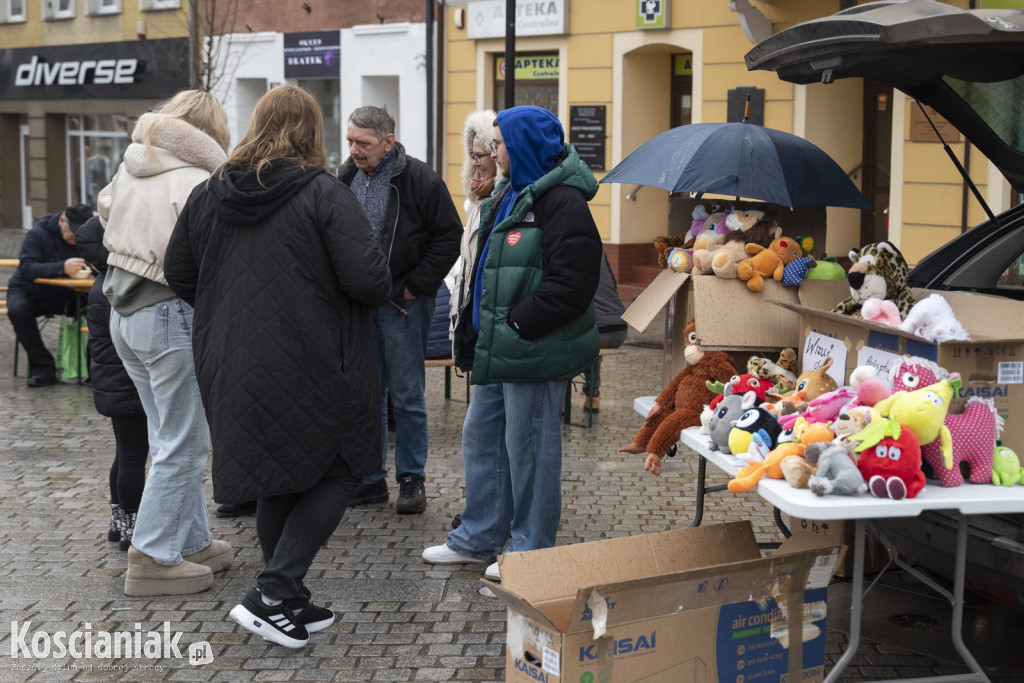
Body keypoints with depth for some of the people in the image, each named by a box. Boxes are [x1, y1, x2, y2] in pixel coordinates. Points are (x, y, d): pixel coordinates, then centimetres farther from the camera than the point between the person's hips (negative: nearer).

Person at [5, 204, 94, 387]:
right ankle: (43, 368, -27)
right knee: (17, 310, -36)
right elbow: (27, 269, -29)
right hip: (30, 293, -3)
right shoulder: (38, 234, -14)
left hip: (65, 296, 3)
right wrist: (62, 268, -43)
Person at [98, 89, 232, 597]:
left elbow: (104, 210, 24)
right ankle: (153, 560, 6)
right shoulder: (195, 181, -17)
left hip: (123, 310, 9)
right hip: (171, 316, -9)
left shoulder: (130, 167, 9)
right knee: (182, 445, 1)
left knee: (173, 439, 18)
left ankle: (192, 542, 27)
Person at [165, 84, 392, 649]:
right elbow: (370, 280, -18)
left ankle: (287, 603, 26)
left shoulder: (207, 196, 6)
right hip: (311, 367, -6)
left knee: (275, 481, 19)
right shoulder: (324, 195, -12)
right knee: (336, 471, 8)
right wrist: (376, 295, 4)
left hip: (231, 367, 6)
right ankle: (273, 595, -2)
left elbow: (179, 276, 13)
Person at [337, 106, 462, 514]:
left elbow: (449, 236, -7)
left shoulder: (420, 180, -9)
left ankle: (412, 479, 14)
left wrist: (415, 286, -10)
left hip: (402, 302, -5)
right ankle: (370, 478, 20)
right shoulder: (345, 179, 7)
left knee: (408, 395, 2)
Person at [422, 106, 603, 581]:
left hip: (535, 351, -10)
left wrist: (518, 325, -20)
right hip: (499, 346, 10)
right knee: (480, 436, 17)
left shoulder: (562, 203, -17)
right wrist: (474, 328, 16)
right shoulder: (511, 195, 16)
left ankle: (530, 551, 15)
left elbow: (571, 284, -23)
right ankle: (478, 538, 30)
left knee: (527, 445, 0)